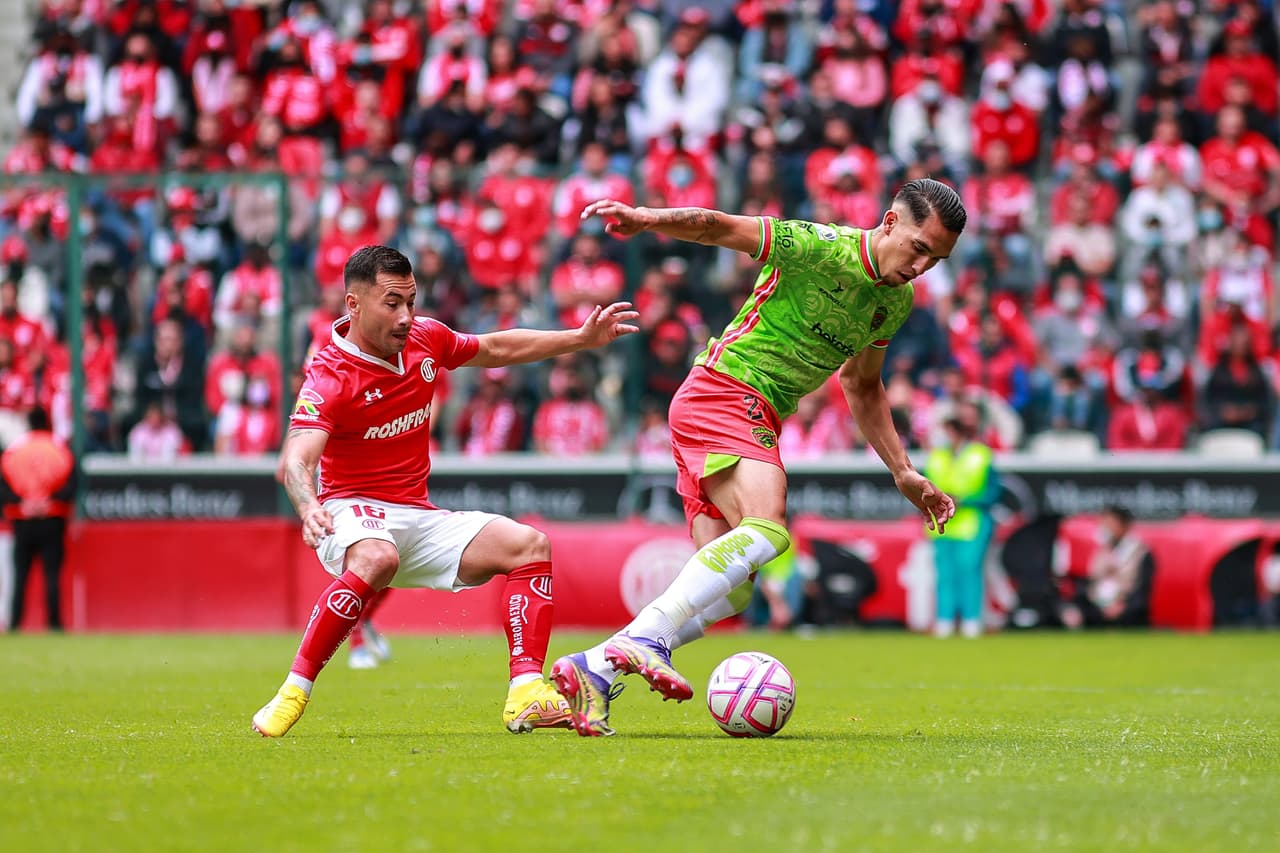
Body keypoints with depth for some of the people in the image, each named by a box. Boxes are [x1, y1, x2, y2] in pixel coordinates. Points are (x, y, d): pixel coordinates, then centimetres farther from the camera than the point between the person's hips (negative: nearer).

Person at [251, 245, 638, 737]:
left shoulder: (425, 338, 3)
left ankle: (526, 696, -18)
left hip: (418, 518, 7)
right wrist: (308, 508, -54)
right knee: (376, 559, -41)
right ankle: (293, 692, -34)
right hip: (354, 513, -7)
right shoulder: (329, 377, -18)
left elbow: (496, 349, 23)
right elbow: (296, 461, -32)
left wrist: (582, 339, 20)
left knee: (529, 545, -8)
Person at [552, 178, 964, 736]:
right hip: (723, 391, -9)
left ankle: (593, 671, 1)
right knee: (766, 528, -31)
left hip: (756, 419, 9)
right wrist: (647, 219, -33)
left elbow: (861, 386, 29)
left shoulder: (897, 302, 14)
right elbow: (719, 228, -15)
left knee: (728, 590, -1)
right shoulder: (821, 248, -11)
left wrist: (903, 473, 26)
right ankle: (646, 641, -38)